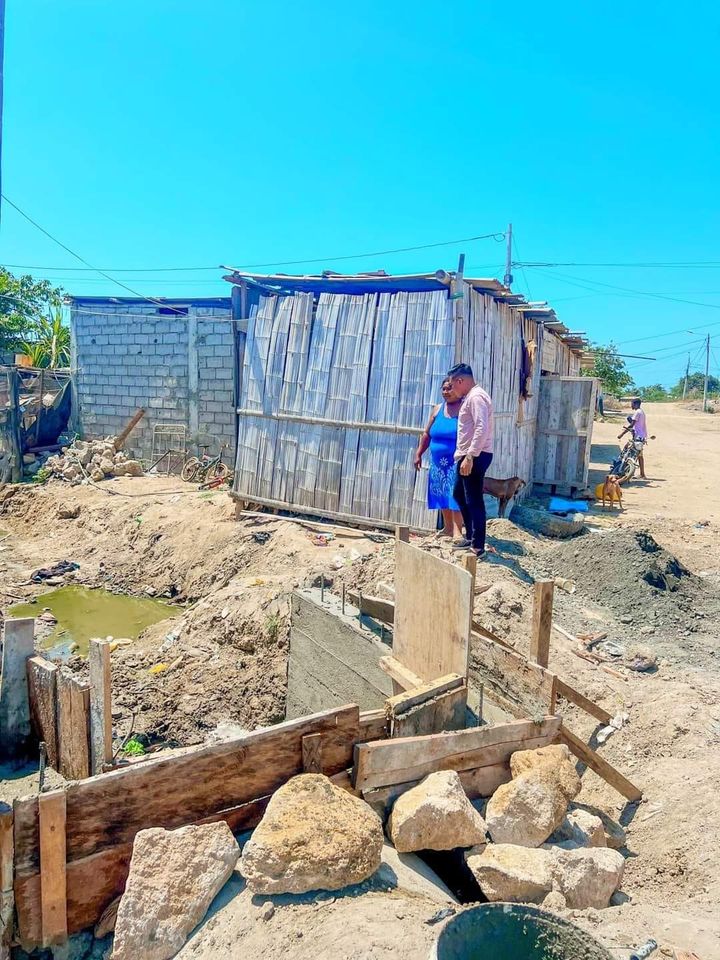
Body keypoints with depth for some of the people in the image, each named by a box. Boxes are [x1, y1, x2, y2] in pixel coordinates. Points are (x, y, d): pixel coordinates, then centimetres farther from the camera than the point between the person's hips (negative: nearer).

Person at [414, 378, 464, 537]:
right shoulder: (438, 409, 11)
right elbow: (427, 434, 17)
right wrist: (418, 454, 13)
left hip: (455, 463, -6)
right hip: (438, 462, 6)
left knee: (455, 495, -11)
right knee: (443, 495, 11)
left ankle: (457, 530, -10)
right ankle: (448, 528, 22)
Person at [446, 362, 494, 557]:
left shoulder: (476, 397, -16)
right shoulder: (470, 397, 17)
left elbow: (482, 429, -26)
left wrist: (469, 457, -28)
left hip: (475, 457, -11)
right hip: (468, 456, 11)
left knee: (474, 501, -6)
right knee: (459, 494, 21)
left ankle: (478, 547, 1)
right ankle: (470, 536, 31)